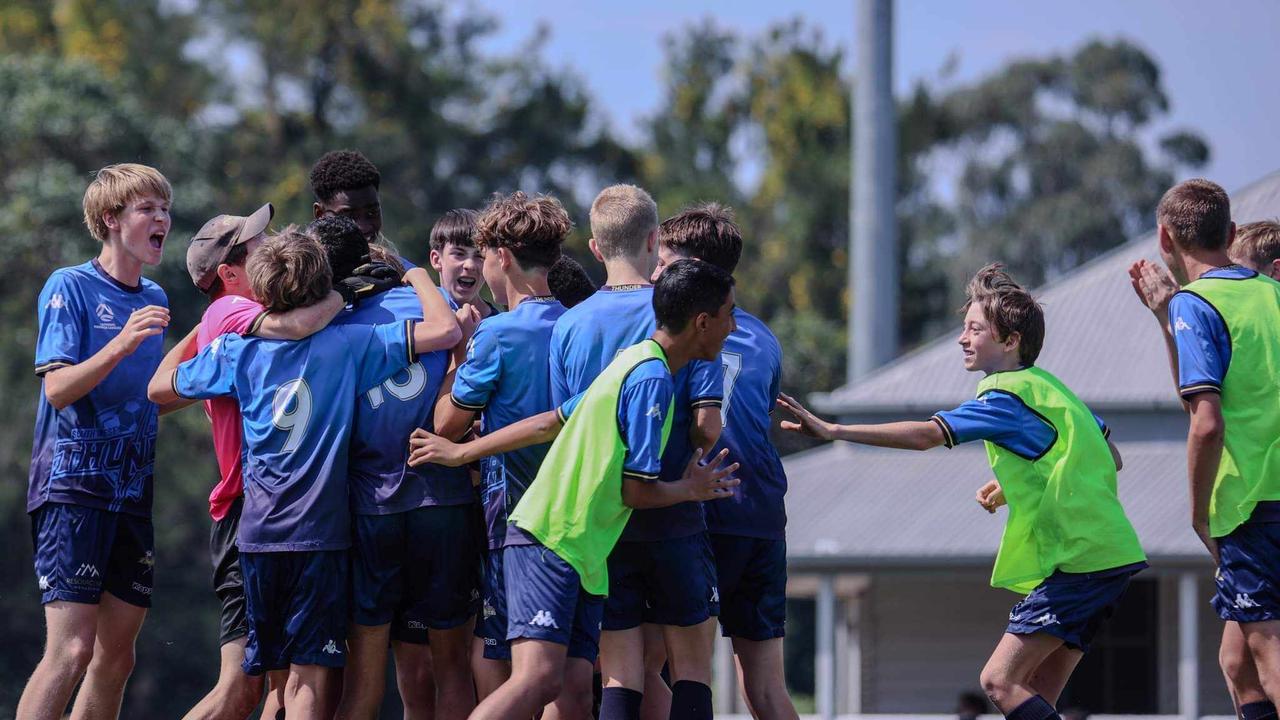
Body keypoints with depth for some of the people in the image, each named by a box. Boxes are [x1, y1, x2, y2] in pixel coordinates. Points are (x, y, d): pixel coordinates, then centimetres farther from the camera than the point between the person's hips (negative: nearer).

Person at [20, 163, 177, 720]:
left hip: (137, 493, 7)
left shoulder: (155, 300, 16)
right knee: (71, 650, -17)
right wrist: (122, 344, -26)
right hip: (74, 484, -7)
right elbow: (58, 388, -15)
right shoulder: (70, 287, -4)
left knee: (115, 658, 6)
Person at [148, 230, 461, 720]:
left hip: (257, 533, 3)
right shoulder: (347, 346, -6)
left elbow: (158, 388, 17)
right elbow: (444, 330, -10)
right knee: (312, 679, -4)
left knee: (294, 678, 14)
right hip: (320, 534, -3)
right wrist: (417, 276, 8)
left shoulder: (237, 352, 3)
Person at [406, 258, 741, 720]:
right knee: (538, 678, -24)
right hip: (549, 542, -10)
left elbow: (550, 423, 20)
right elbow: (636, 491, -14)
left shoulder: (633, 363, 17)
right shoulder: (653, 379, -14)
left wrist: (461, 453, 25)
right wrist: (691, 489, 5)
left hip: (584, 555, 10)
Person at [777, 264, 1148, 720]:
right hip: (1109, 552, 9)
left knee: (1000, 680, -12)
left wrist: (834, 431, -20)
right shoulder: (1048, 386, 17)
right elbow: (1111, 460, 24)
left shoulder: (1008, 396, -11)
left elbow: (927, 435, -20)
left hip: (1079, 560, -9)